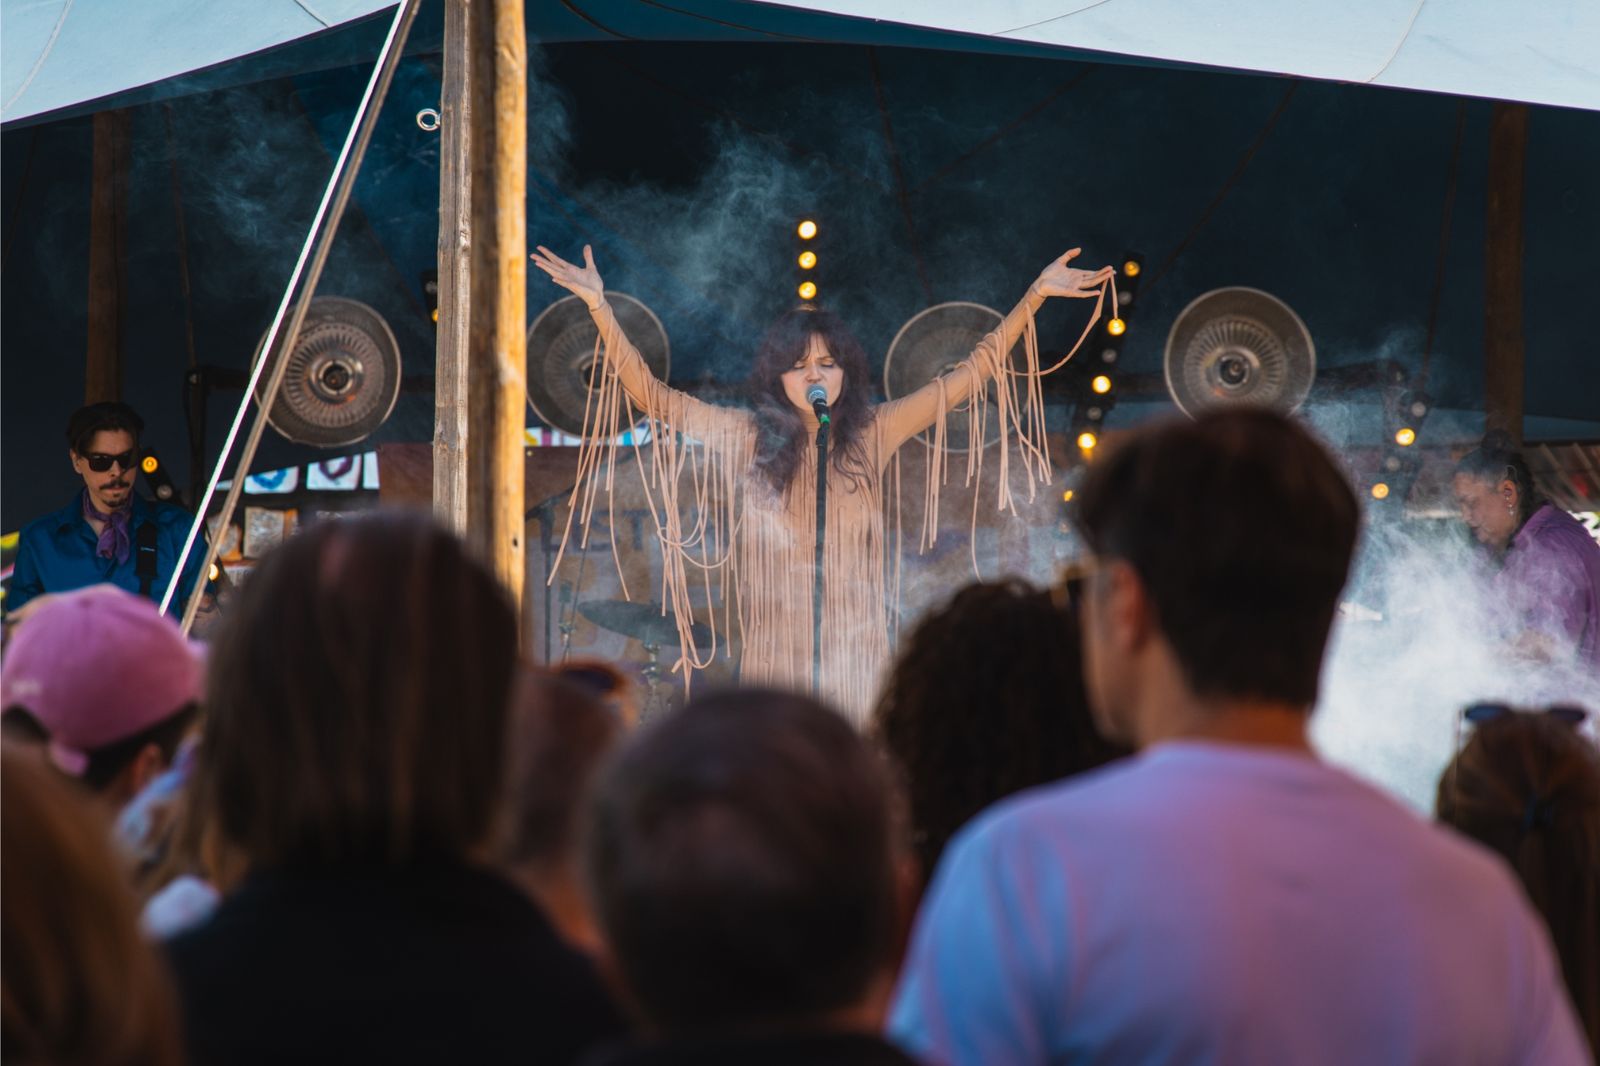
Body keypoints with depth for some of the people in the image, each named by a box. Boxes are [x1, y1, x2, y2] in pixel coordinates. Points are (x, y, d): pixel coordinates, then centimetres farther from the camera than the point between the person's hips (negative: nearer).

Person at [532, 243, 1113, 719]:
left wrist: (1034, 297, 2)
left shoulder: (871, 435, 7)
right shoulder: (747, 438, 5)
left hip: (856, 659, 1)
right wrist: (600, 308, -9)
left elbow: (968, 377, 7)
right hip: (774, 661, -1)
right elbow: (652, 395, 0)